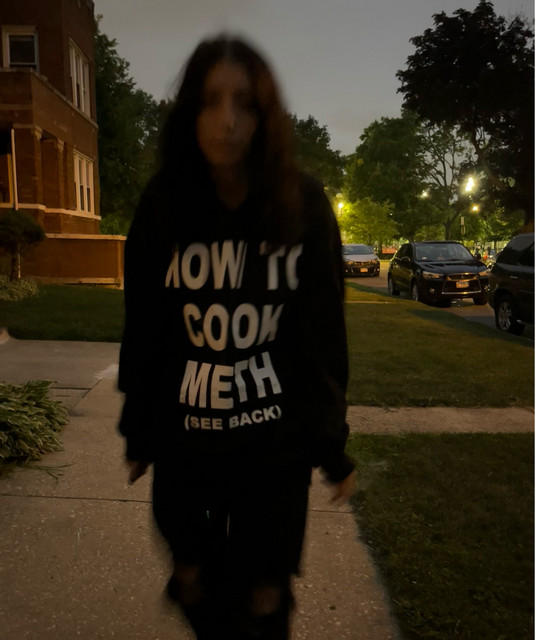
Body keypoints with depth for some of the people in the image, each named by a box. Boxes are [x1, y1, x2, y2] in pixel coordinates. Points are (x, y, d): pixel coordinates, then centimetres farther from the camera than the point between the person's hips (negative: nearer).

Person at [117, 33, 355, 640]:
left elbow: (323, 332, -4)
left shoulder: (304, 204, -8)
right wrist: (137, 432, 8)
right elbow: (143, 328, 1)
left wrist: (331, 444, -1)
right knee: (195, 587, 19)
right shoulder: (162, 205, -5)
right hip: (184, 439, 2)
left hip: (277, 441, -1)